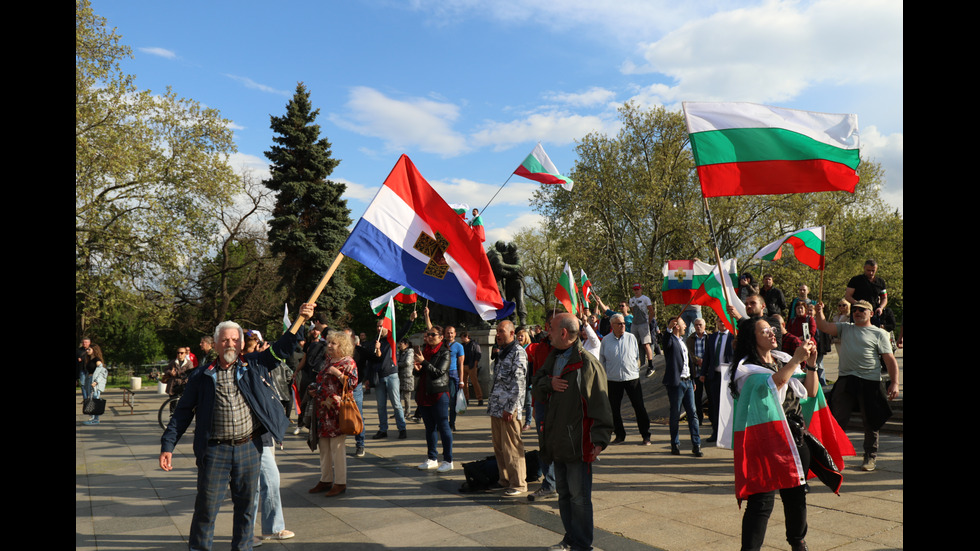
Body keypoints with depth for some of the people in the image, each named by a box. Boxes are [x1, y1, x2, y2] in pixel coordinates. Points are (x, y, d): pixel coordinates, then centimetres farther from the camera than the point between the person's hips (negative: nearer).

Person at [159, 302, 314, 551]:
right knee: (206, 507, 5)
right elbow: (183, 412, 6)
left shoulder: (255, 365, 5)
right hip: (215, 451, -1)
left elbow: (281, 348, 0)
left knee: (246, 506, 11)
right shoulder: (202, 376, 3)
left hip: (249, 448, 1)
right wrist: (167, 446, 0)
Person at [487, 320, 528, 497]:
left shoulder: (518, 352, -10)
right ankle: (505, 479, 24)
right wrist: (491, 403, 17)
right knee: (499, 446, 13)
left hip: (509, 409, -9)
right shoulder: (501, 353, 18)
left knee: (511, 447, -5)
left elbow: (518, 383, -16)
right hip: (496, 407, 9)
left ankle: (519, 484, 4)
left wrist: (510, 408, -18)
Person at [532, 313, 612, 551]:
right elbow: (537, 390, 16)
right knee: (564, 493, 18)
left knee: (579, 496, 2)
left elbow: (600, 405, -16)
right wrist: (549, 384, -7)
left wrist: (599, 439, -21)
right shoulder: (553, 359, 11)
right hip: (557, 442, 8)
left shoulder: (587, 363, -15)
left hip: (578, 443, -8)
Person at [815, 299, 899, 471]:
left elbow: (890, 360, 2)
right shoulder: (845, 329, 15)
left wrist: (894, 383, -7)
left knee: (870, 422, 7)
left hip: (870, 381, -2)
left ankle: (871, 457, 21)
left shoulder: (879, 333, 6)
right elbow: (823, 326, 5)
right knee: (837, 419, 2)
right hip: (845, 379, 2)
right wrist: (819, 312, -14)